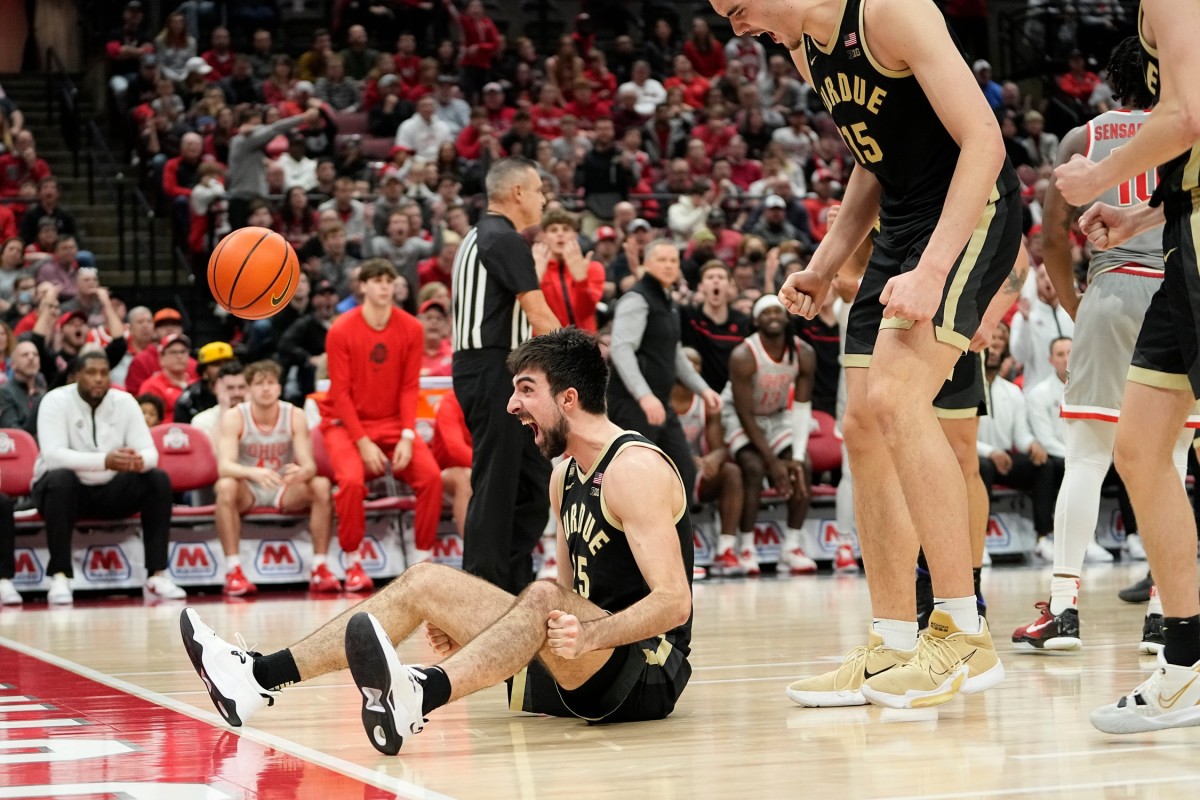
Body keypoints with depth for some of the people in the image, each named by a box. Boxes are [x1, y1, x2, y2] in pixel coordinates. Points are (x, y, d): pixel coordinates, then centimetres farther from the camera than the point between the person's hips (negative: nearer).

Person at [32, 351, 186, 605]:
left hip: (110, 490, 4)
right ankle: (59, 577, -36)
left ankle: (157, 575, -20)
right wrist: (104, 461, -44)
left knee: (158, 480, -20)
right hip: (67, 488, -4)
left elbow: (150, 453, -9)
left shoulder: (125, 402, -3)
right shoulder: (56, 401, -15)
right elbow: (53, 455, -30)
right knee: (60, 479, -37)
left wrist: (140, 461, -37)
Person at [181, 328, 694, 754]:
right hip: (585, 673, 9)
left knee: (544, 599, -37)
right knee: (425, 582, 2)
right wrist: (470, 630, 12)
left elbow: (673, 602, -22)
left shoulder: (635, 467, -14)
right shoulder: (566, 475, 15)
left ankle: (417, 697, -62)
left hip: (649, 674, -9)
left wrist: (587, 637, -37)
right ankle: (259, 677, -7)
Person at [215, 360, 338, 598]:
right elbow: (224, 466, -26)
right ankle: (233, 571, -32)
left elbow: (309, 465, -15)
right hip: (248, 491, -2)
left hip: (285, 491, 2)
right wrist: (254, 473, -48)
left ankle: (320, 569, -21)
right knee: (225, 486, -35)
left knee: (321, 485, -27)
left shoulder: (295, 416, -9)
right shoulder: (234, 417, -14)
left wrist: (302, 472, -41)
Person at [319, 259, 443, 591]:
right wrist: (363, 443, -17)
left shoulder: (411, 329, -3)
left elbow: (410, 387, -2)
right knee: (352, 479, -30)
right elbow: (340, 392, -10)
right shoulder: (341, 330, -11)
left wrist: (407, 436, -14)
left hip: (393, 423, 3)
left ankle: (422, 559, -5)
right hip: (346, 422, -3)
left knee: (431, 475, -20)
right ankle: (353, 563, -12)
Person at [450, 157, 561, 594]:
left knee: (533, 478, 13)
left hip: (491, 372, 10)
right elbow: (540, 317, -16)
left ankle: (515, 585, 17)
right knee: (495, 484, -7)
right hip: (492, 372, -10)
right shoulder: (506, 240, -12)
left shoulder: (480, 237, 19)